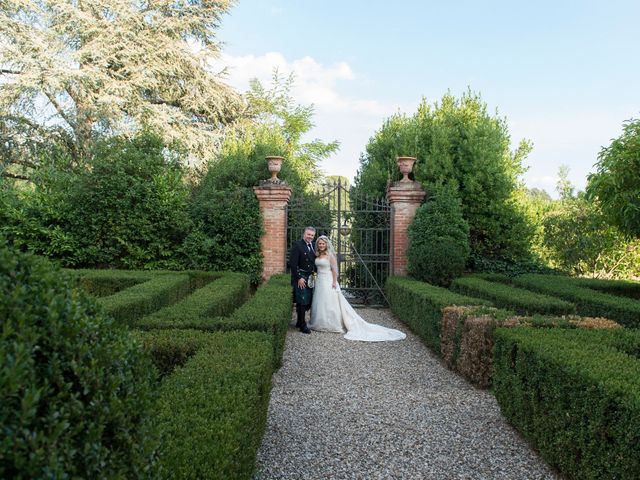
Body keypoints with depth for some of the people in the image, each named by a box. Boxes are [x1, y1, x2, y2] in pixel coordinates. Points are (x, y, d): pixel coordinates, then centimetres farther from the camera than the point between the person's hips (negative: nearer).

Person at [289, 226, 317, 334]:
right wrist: (299, 278, -18)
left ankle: (299, 322, 25)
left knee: (309, 301, 12)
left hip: (310, 277, 7)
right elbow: (293, 263, -15)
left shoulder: (313, 245, 11)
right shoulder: (297, 245, -11)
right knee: (302, 301, -3)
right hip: (300, 277, -7)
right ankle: (302, 325, 6)